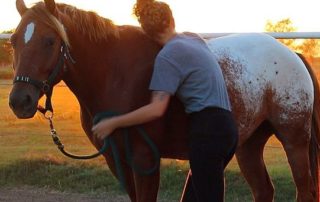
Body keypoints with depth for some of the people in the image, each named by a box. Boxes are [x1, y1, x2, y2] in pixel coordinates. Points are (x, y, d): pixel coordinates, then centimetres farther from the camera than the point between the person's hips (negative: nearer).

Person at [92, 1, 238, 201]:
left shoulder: (168, 55, -9)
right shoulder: (194, 38, 15)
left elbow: (157, 109, -17)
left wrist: (112, 123, -11)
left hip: (208, 130, -9)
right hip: (226, 127, 9)